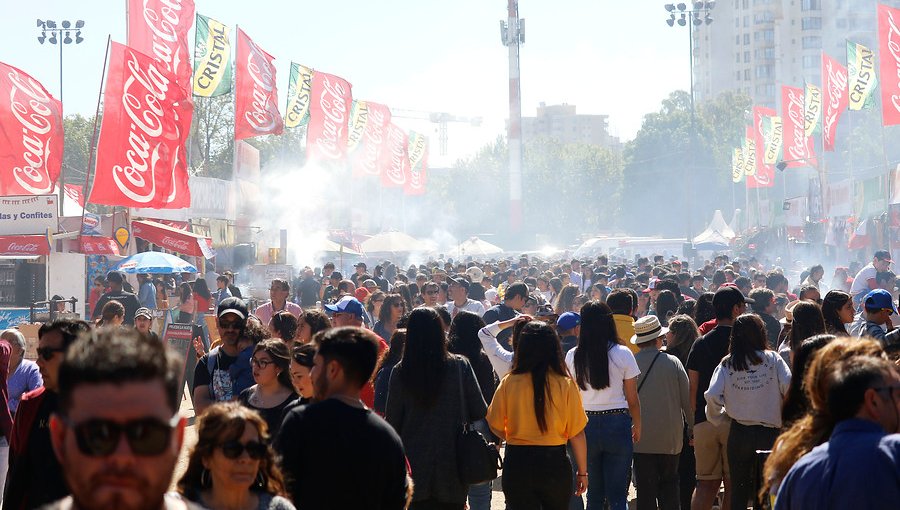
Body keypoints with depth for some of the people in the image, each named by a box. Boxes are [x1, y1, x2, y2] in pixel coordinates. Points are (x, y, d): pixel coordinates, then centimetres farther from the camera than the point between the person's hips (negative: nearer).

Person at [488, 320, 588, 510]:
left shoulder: (509, 383, -7)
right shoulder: (566, 384, -9)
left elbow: (495, 426, 0)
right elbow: (577, 434, -6)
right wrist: (582, 472, 5)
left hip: (517, 464, 0)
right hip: (555, 463, 0)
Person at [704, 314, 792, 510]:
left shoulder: (727, 364, 0)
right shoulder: (772, 359, -3)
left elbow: (712, 396, -10)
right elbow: (790, 387, -14)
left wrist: (719, 420, 6)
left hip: (738, 433, 1)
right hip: (768, 433, -1)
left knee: (738, 490, 10)